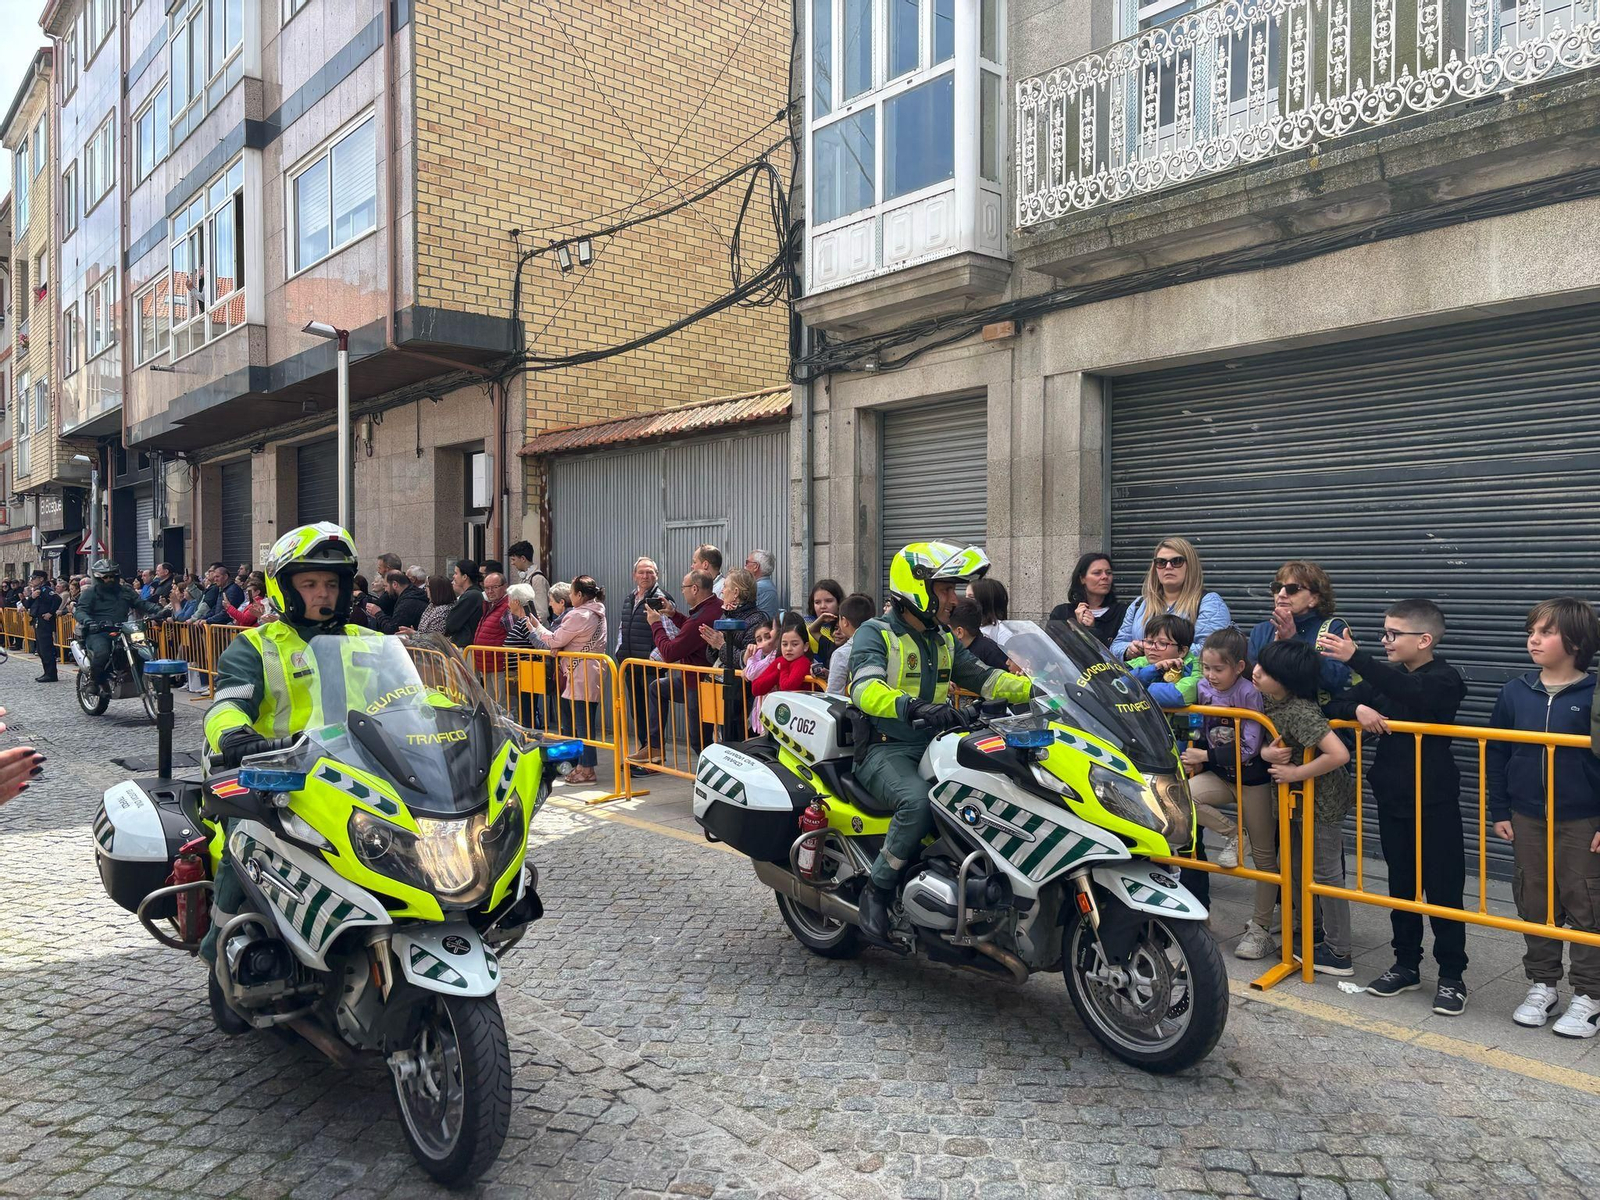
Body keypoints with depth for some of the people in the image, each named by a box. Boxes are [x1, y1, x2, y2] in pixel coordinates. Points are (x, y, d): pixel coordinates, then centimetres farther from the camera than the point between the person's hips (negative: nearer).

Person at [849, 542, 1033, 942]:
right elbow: (866, 688, -23)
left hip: (931, 746, 7)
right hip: (883, 749, -7)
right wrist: (912, 706, -43)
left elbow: (983, 678, 15)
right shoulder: (875, 634, -6)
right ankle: (877, 891, -17)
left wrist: (1038, 689, -1)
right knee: (918, 801, -35)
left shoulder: (943, 641, 19)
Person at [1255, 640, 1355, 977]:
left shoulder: (1300, 712, -30)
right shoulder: (1268, 700, -4)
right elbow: (1265, 741, 8)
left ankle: (1338, 953, 18)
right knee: (1294, 867, 19)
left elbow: (1339, 754, -36)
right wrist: (1267, 752, -16)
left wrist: (1296, 773, -25)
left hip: (1321, 800, -9)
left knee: (1325, 872, 4)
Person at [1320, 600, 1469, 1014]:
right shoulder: (1385, 677, 9)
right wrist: (1357, 708, -18)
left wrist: (1356, 658, -42)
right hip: (1392, 798, 6)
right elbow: (1331, 707, 5)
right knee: (1401, 884, 14)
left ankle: (1451, 976, 13)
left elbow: (1411, 693, -32)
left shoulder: (1444, 679, -9)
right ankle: (1406, 964, 26)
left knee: (1443, 888, 2)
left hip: (1435, 801, -6)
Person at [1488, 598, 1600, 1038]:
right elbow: (1495, 754, 7)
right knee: (1535, 905, 12)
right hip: (1527, 820, 4)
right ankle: (1542, 985, 26)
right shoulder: (1515, 693, 0)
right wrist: (1499, 811, 6)